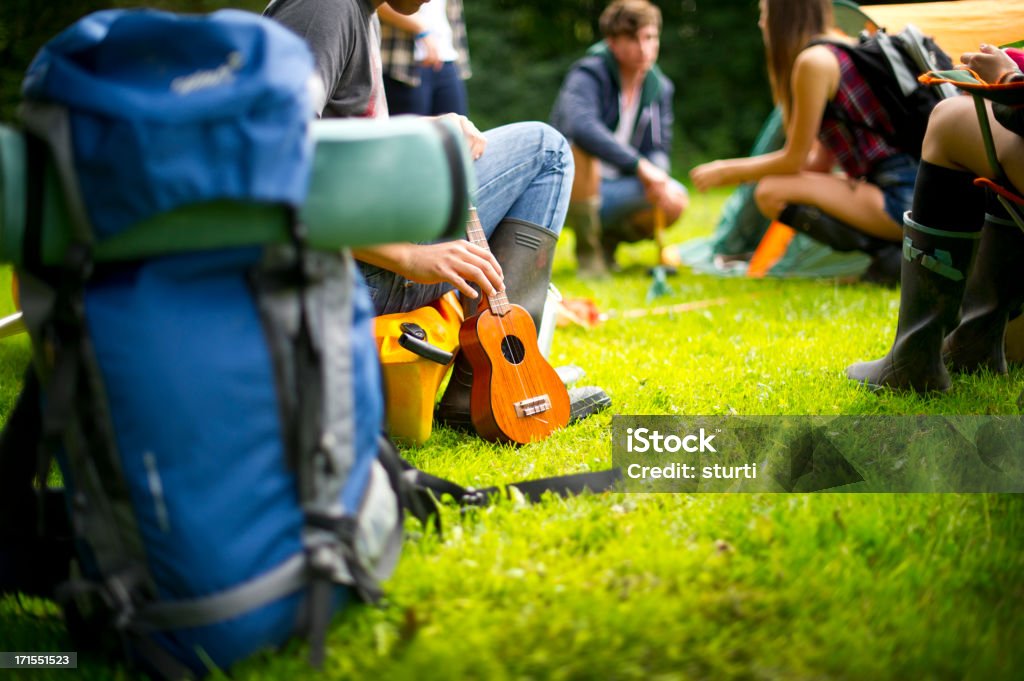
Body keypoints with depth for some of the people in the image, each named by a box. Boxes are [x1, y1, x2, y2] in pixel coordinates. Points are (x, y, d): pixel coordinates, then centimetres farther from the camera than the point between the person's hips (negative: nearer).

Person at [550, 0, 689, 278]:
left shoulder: (660, 87, 5)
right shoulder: (588, 75, -15)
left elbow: (659, 148, 3)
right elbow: (580, 125, -36)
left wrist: (656, 177, -22)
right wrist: (639, 164, -40)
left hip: (615, 192, 5)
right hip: (573, 189, -5)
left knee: (675, 201, -22)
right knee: (579, 150, -37)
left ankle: (608, 240, 10)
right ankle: (586, 252, -17)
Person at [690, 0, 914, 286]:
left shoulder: (814, 60, -11)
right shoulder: (841, 50, 18)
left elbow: (793, 160, -7)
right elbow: (819, 162, 18)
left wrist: (728, 171, 6)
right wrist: (733, 171, 20)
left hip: (901, 198, -10)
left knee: (772, 193, -13)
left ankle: (890, 254, -11)